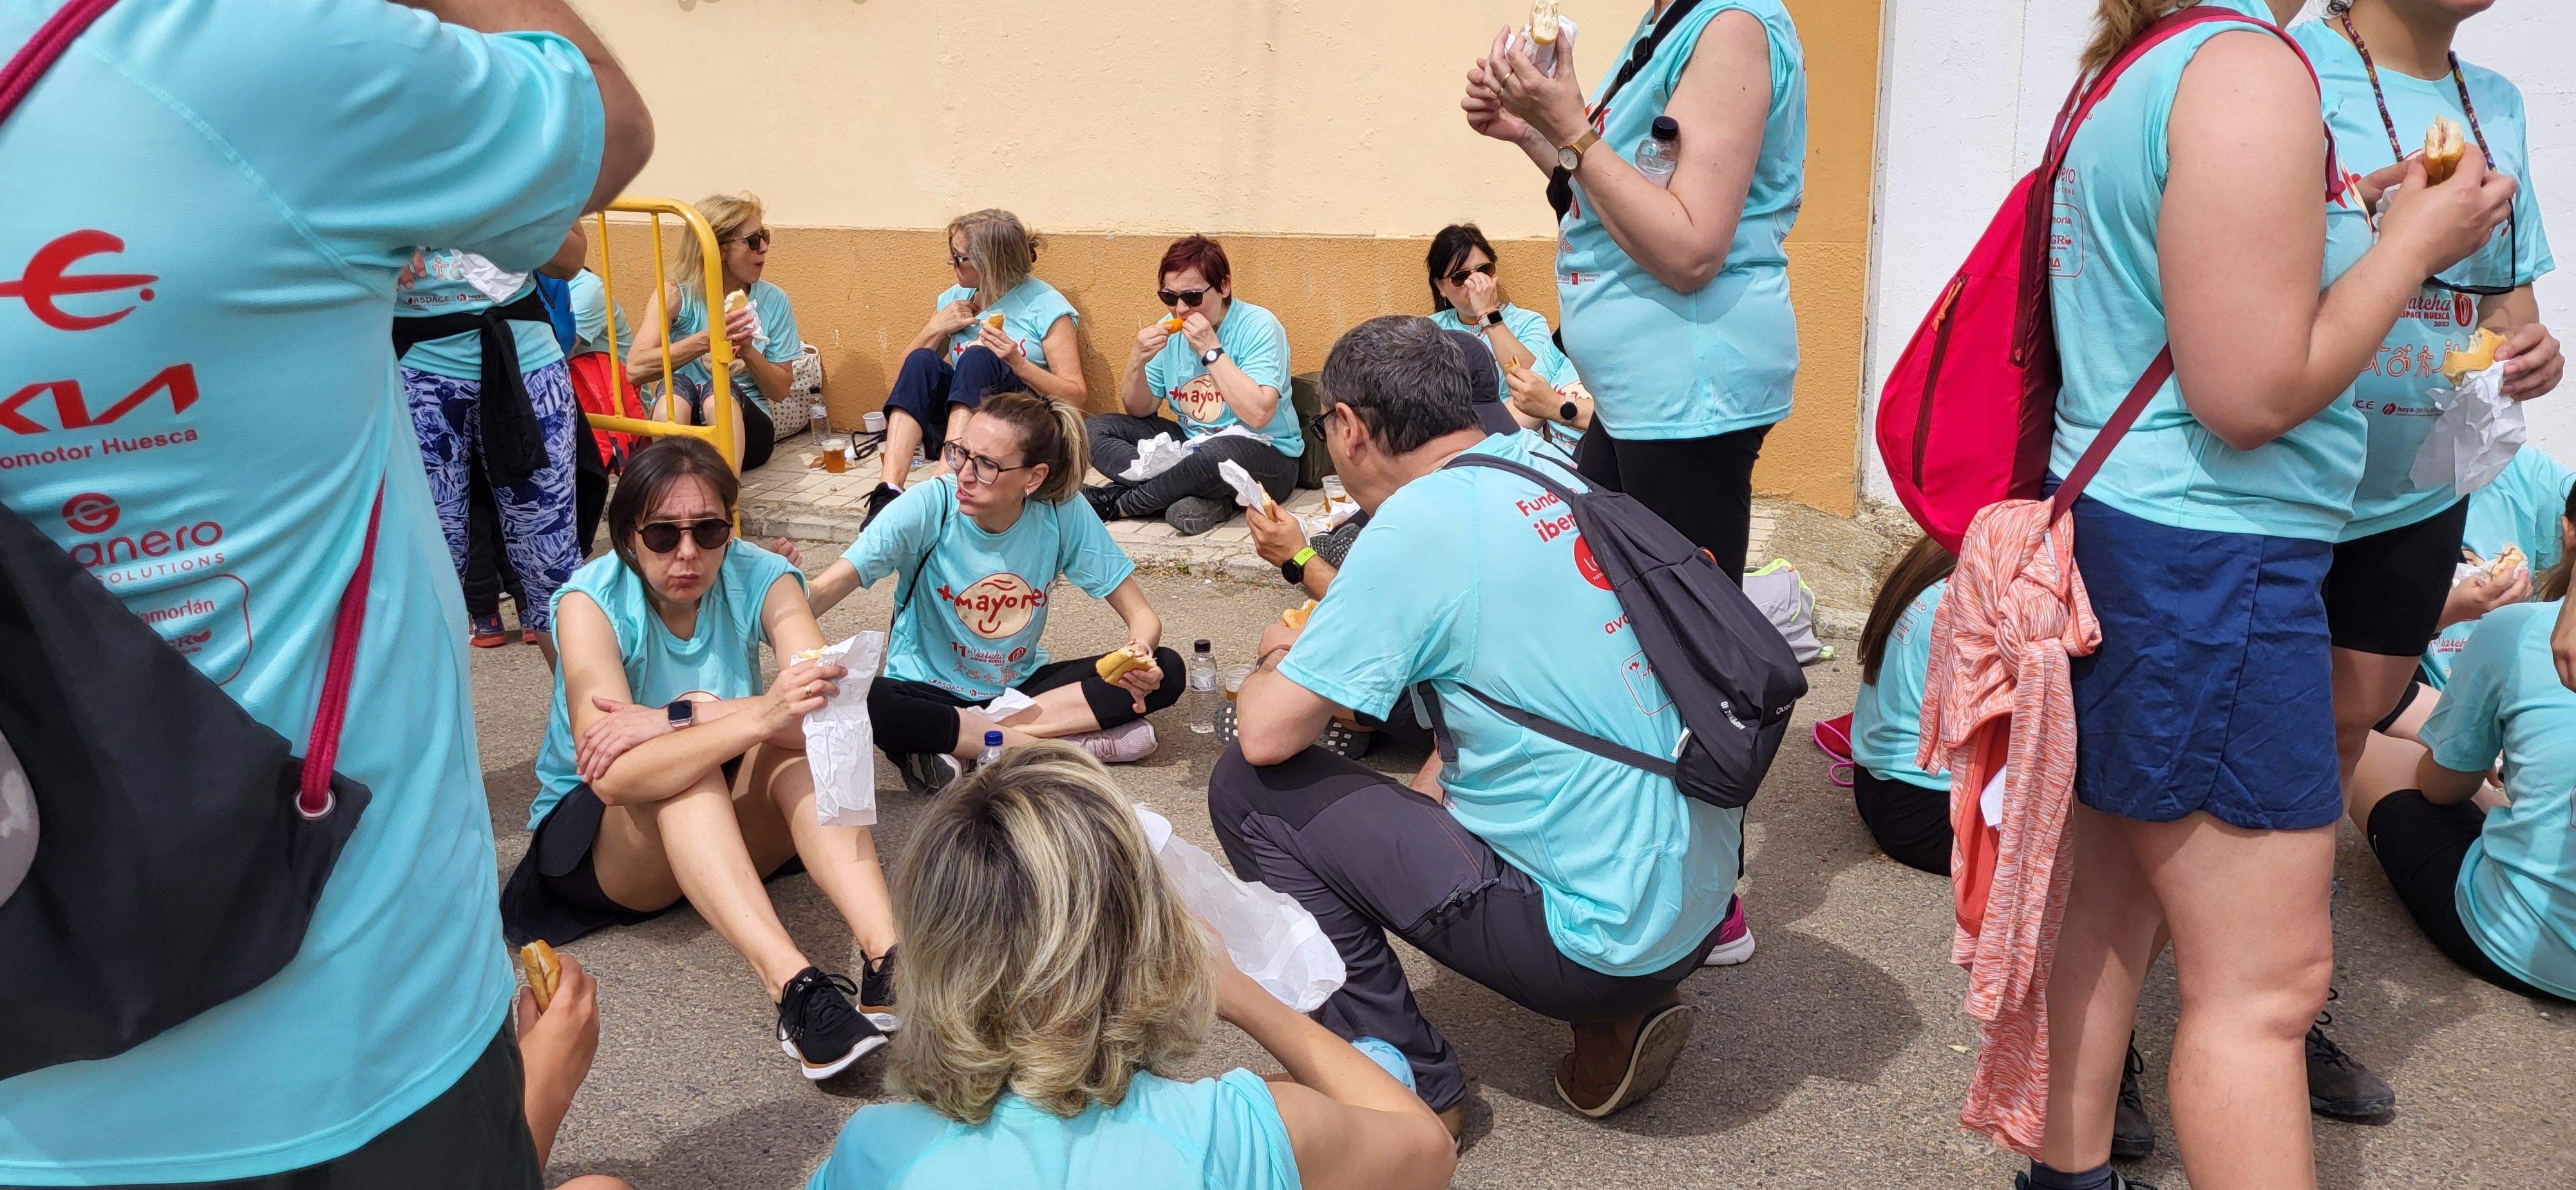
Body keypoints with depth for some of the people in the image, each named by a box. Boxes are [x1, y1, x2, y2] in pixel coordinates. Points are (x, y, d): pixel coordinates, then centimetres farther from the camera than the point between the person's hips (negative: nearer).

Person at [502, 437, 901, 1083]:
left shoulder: (760, 577, -13)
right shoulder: (591, 601, -20)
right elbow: (614, 776, -36)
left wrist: (673, 718, -35)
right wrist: (758, 717, -49)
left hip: (724, 821, 3)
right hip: (596, 840, -2)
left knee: (803, 733, -29)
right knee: (687, 766, -35)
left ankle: (888, 957, -43)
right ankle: (793, 987, -51)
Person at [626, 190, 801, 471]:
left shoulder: (773, 301, 5)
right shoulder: (675, 294, -2)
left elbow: (781, 390, 6)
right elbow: (635, 369, -17)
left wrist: (748, 351, -13)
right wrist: (705, 341, -27)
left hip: (745, 428, 1)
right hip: (678, 427, -1)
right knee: (675, 386, -34)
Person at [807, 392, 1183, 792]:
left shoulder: (1064, 514, -15)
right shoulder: (929, 506, -20)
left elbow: (1142, 615, -11)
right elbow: (826, 590, -28)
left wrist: (1140, 655, -34)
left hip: (1019, 688, 3)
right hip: (929, 690, -3)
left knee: (1165, 671, -18)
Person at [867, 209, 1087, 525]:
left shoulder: (1045, 306, -2)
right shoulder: (955, 299, 14)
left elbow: (1077, 398, -9)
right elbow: (904, 377, 16)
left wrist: (1017, 362, -21)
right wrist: (935, 329, 0)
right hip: (957, 422, 5)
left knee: (979, 358, -30)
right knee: (922, 361, -22)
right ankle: (889, 491, -40)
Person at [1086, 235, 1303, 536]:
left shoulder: (1258, 326, -15)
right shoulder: (1171, 330, 3)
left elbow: (1258, 414, -28)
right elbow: (1139, 411, 8)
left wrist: (1211, 350, -25)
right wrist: (1138, 362, -12)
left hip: (1266, 455, -7)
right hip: (1190, 443, 7)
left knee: (1215, 453, -41)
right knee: (1096, 429, -7)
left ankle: (1117, 503, -15)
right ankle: (1204, 501, -25)